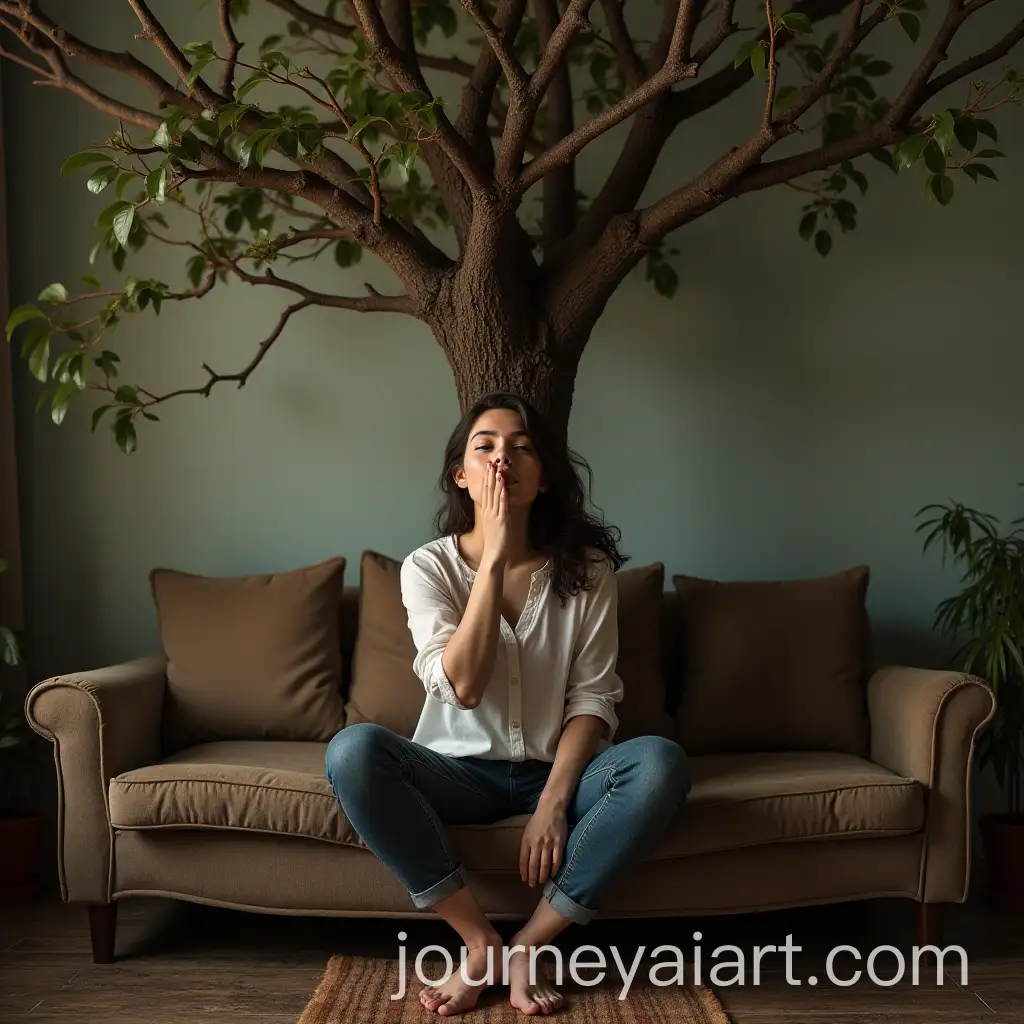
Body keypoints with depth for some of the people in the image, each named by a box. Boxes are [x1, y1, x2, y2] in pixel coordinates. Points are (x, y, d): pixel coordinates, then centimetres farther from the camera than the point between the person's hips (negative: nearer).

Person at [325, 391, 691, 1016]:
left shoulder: (587, 568, -2)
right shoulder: (429, 567, -4)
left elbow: (593, 696, -6)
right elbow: (464, 685, -18)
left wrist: (553, 802, -20)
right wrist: (495, 556, -20)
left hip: (557, 769, 1)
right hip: (462, 771, 0)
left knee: (661, 763, -31)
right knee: (353, 750, -30)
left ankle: (526, 947, -19)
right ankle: (482, 942, -19)